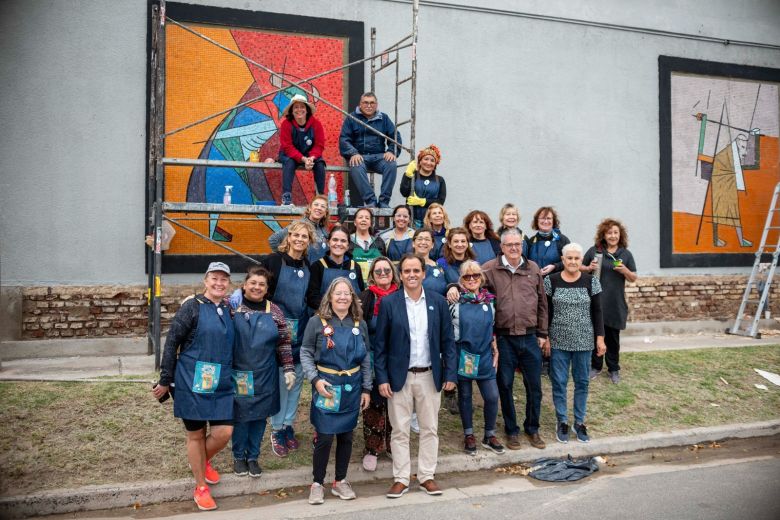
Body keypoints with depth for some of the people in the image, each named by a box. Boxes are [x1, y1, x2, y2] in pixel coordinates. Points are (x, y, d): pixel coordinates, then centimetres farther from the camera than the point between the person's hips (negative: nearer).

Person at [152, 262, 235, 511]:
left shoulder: (229, 309, 8)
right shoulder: (192, 307, -9)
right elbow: (171, 343, -8)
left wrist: (229, 375, 14)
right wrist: (165, 380, -7)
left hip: (221, 383, 5)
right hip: (192, 381, -4)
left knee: (224, 432, 1)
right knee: (196, 434, 8)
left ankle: (202, 461, 34)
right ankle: (201, 487, 25)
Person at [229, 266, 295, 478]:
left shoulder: (274, 312, 3)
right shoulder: (232, 307, -3)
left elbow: (284, 342, 5)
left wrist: (288, 369, 2)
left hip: (265, 377, 2)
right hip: (239, 375, -2)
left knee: (260, 416, 10)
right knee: (240, 416, 7)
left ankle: (253, 456, 27)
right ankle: (239, 456, 27)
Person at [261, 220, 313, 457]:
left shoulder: (309, 266, 7)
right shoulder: (273, 260, -6)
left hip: (301, 330, 4)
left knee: (297, 379, 9)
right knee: (279, 380, 0)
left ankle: (288, 425, 24)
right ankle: (277, 429, 14)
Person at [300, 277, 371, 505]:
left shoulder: (360, 324, 5)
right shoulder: (317, 322, -6)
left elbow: (366, 358, 9)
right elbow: (305, 353, -3)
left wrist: (366, 388, 6)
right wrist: (315, 379, -15)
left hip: (352, 387, 4)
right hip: (326, 386, -3)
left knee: (346, 435, 11)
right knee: (324, 437, -2)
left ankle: (340, 481, 26)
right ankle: (317, 484, 15)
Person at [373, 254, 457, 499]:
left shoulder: (438, 302, 1)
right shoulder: (389, 303, -5)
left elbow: (447, 341, 3)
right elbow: (380, 344, -3)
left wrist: (450, 374, -2)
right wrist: (382, 378, -8)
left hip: (430, 376, 2)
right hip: (399, 376, -2)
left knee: (430, 429, 10)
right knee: (400, 430, 7)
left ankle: (426, 476, 23)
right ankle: (401, 479, 19)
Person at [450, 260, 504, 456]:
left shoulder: (489, 301, 4)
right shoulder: (456, 302, -9)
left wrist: (495, 351, 11)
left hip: (485, 357, 3)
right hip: (463, 356, -3)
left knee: (492, 397, 2)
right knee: (465, 396, 10)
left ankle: (489, 435, 22)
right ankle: (469, 435, 26)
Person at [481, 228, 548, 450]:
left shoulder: (533, 269, 5)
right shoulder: (490, 269, -4)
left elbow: (542, 302, 10)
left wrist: (542, 332, 10)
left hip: (530, 337, 2)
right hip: (504, 338, -2)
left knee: (534, 386, 11)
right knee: (505, 386, 9)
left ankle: (532, 429, 30)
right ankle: (511, 430, 27)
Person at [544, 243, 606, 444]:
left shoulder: (591, 281, -1)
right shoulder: (551, 281, -2)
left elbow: (597, 312, 3)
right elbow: (546, 312, 1)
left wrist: (600, 338, -1)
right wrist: (545, 338, -1)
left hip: (584, 341, 1)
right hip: (559, 341, -1)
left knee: (582, 382, 9)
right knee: (559, 382, 5)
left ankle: (579, 422, 23)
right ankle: (562, 422, 19)